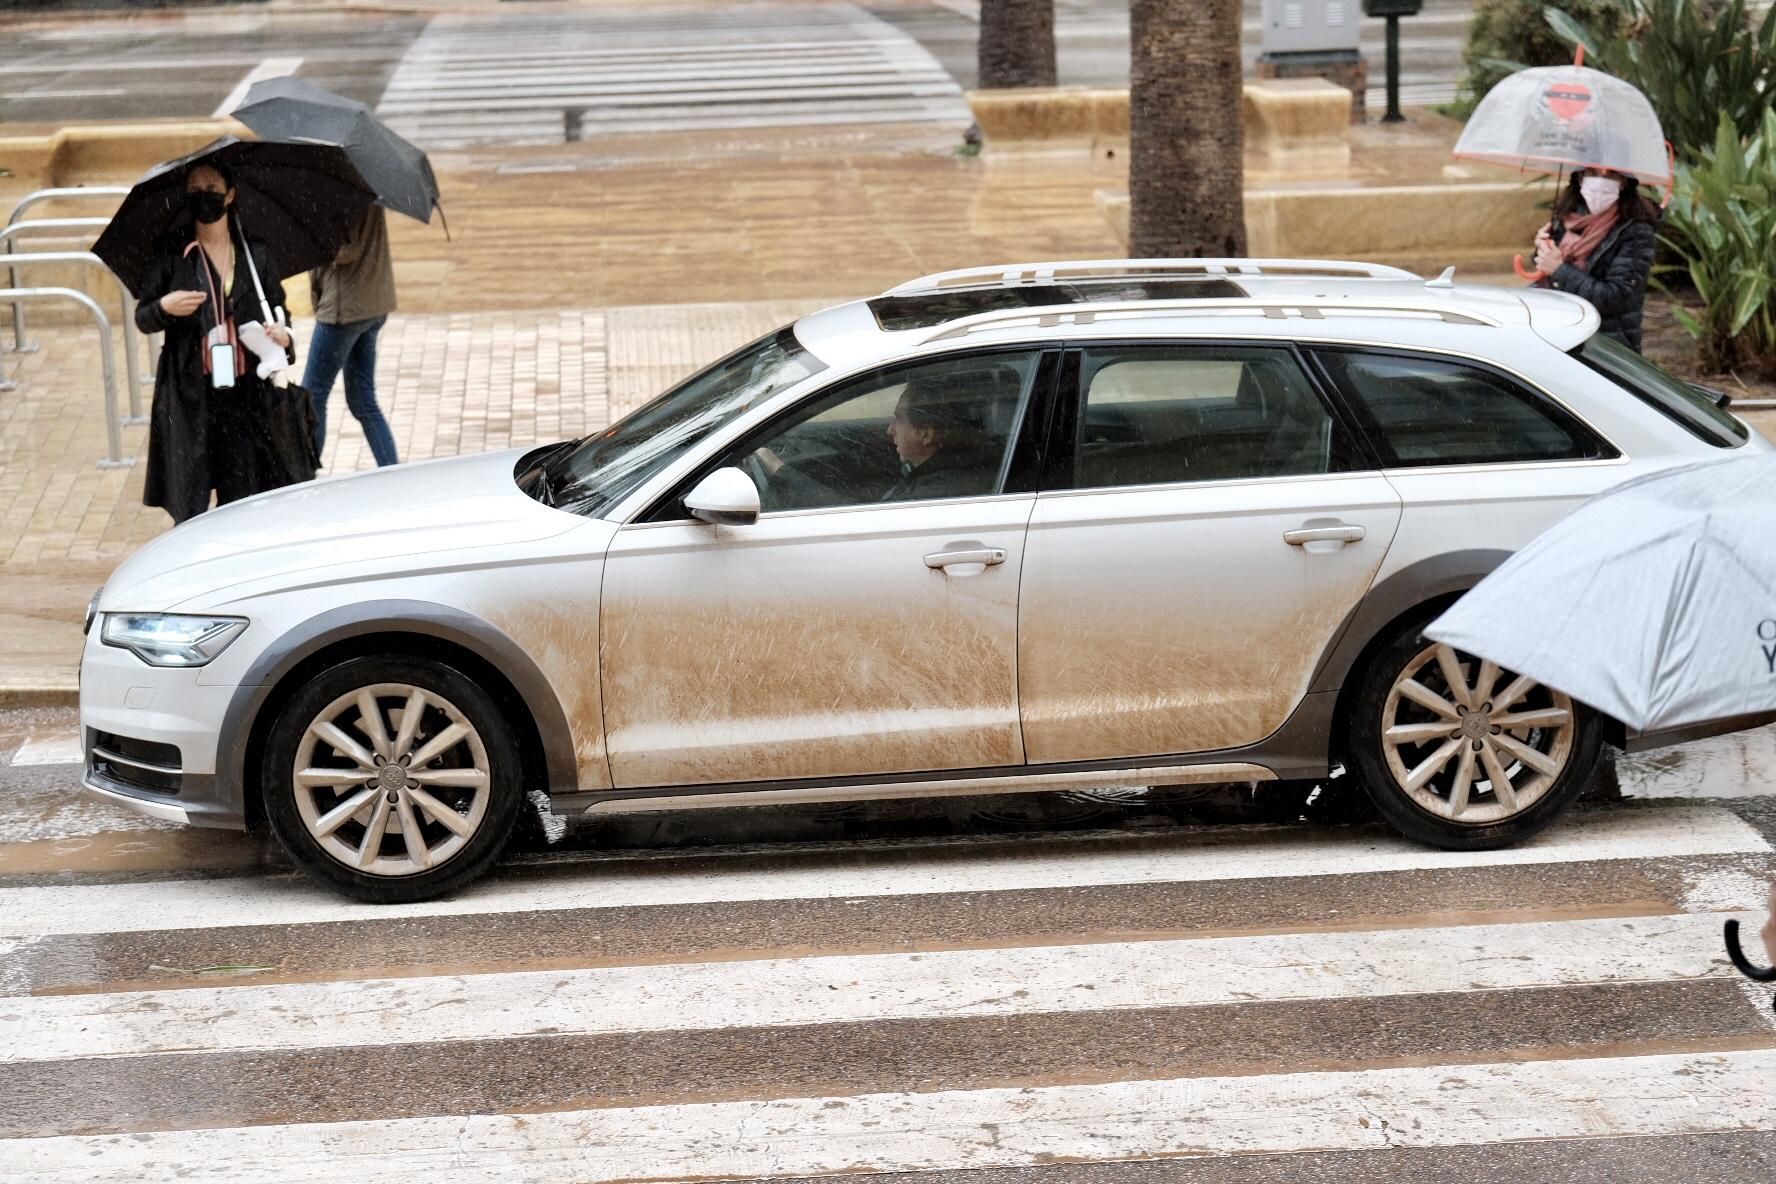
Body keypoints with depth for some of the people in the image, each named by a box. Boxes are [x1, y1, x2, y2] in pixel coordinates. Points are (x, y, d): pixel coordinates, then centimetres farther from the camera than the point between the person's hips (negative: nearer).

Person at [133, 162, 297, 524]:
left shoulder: (255, 255, 9)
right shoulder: (173, 254, 2)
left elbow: (279, 313, 17)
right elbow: (142, 318, 6)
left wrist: (283, 338, -5)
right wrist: (164, 308, -17)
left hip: (244, 395, 2)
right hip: (189, 395, -2)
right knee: (190, 510, -4)